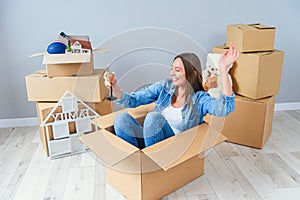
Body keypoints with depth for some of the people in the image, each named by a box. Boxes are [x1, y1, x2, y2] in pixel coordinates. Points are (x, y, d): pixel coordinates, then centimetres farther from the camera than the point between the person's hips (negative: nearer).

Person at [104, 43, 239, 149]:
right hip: (152, 141, 4)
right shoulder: (164, 87, 6)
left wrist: (223, 70, -33)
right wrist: (115, 89, -17)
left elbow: (225, 108, -26)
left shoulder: (199, 99, -5)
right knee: (122, 118, -19)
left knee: (153, 117, -30)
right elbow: (133, 100, 3)